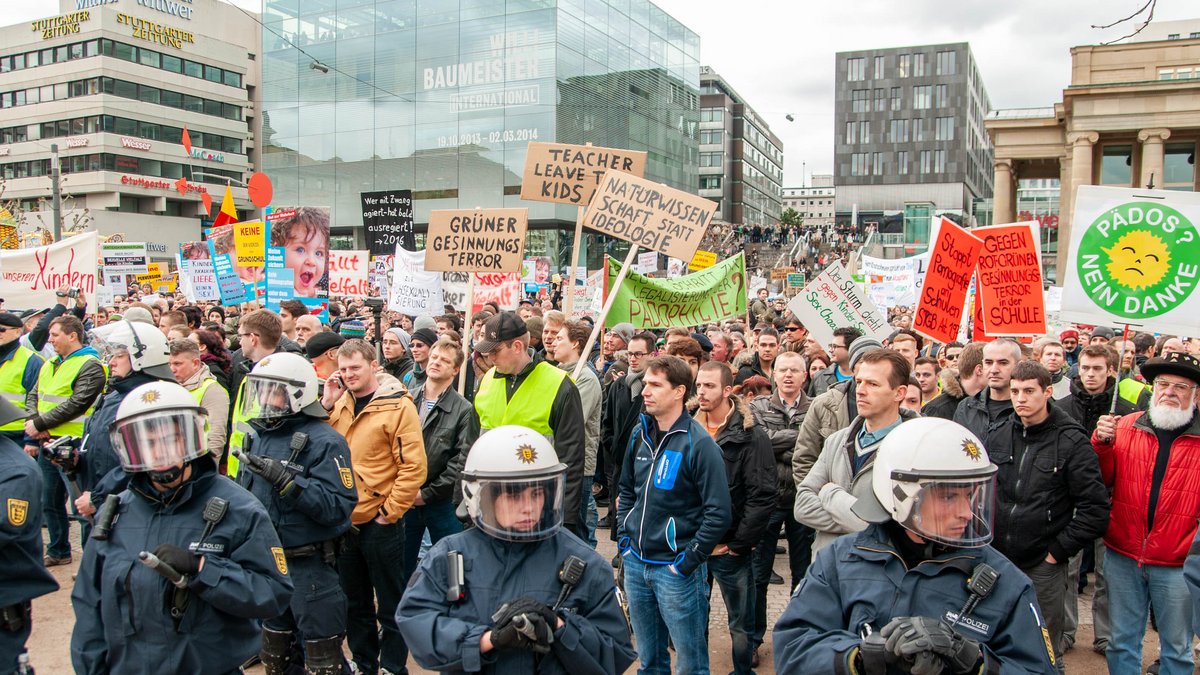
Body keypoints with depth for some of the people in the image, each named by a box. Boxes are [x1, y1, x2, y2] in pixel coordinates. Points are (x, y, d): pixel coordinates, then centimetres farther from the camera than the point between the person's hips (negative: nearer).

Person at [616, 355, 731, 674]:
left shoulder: (699, 444, -15)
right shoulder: (639, 434, 3)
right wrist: (624, 539, 7)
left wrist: (687, 561, -16)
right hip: (635, 564, 6)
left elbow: (719, 514, -17)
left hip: (677, 569, -5)